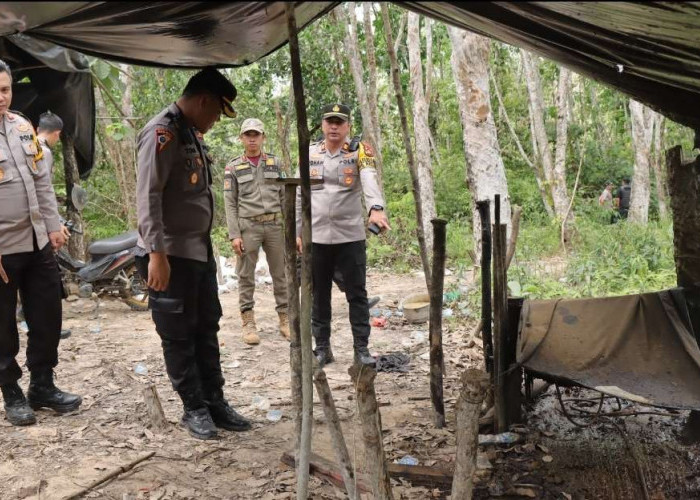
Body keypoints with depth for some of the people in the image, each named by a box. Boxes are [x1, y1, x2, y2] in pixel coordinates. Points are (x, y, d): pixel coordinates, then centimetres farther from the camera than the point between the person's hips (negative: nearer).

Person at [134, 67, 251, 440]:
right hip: (171, 255, -9)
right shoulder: (163, 132, -14)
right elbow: (148, 196, -21)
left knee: (206, 329, 13)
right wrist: (156, 253, -26)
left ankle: (215, 403, 23)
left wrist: (205, 244, 18)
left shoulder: (193, 134, 14)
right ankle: (195, 409, 14)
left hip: (200, 250, 10)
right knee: (179, 336, 3)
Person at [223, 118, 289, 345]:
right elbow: (230, 204, 0)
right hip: (248, 226, -2)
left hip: (275, 225, 2)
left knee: (280, 273, 5)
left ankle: (285, 319, 14)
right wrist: (234, 235, -8)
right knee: (246, 276, 1)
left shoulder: (275, 163, 9)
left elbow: (285, 196, 9)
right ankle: (248, 322, 9)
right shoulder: (233, 167, 4)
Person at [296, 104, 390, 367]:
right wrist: (298, 232, 8)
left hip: (350, 237, -2)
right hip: (316, 237, 3)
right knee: (319, 295, 9)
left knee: (357, 294, 4)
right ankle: (322, 347, 21)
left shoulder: (359, 152, -2)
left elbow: (370, 180, -22)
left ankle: (361, 348, 13)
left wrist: (376, 208, -41)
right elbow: (300, 195, 11)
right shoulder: (309, 154, 8)